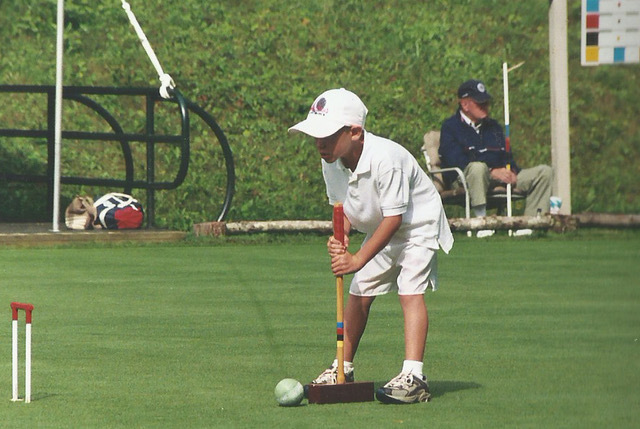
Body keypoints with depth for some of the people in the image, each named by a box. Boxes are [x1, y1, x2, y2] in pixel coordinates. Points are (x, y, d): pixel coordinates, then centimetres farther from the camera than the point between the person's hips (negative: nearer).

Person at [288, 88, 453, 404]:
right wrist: (340, 237, -21)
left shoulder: (385, 158, -36)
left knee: (411, 290, -21)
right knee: (358, 293, 9)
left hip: (417, 225, -7)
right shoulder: (331, 163, -13)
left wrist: (359, 259, -32)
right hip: (378, 232, 8)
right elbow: (342, 206, 1)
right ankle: (343, 369, 25)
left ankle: (413, 377, -29)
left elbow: (394, 217, -32)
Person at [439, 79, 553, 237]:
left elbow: (506, 155, 22)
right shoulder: (450, 127, 4)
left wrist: (511, 171, -4)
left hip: (499, 177, 7)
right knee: (478, 167, -42)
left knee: (545, 172, -6)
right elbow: (455, 160, -12)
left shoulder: (493, 126, 28)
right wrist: (492, 172, -20)